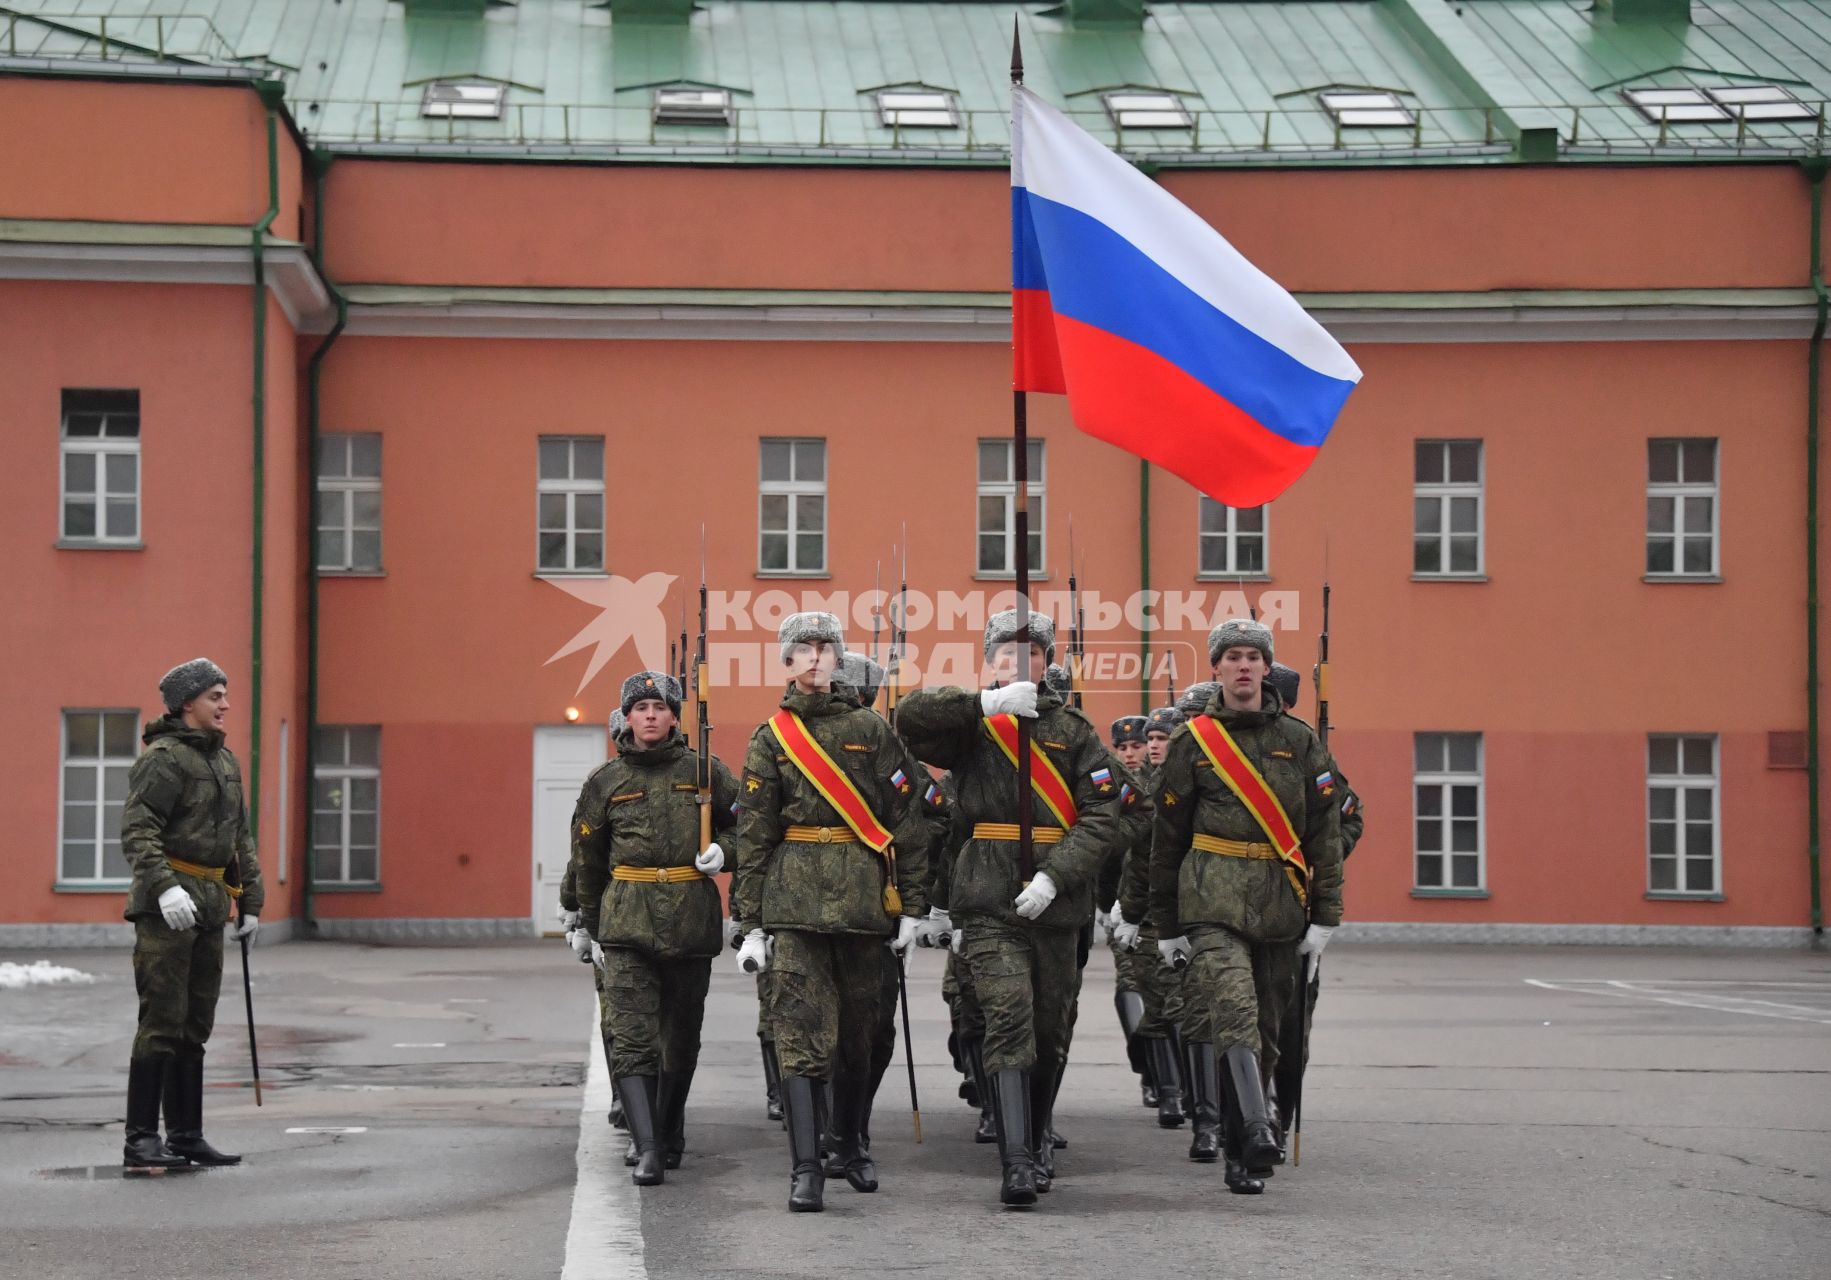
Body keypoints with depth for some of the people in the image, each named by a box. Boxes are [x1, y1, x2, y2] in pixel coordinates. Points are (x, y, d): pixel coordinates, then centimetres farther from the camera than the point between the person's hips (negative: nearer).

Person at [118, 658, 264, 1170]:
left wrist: (250, 902, 21)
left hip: (209, 905, 9)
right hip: (167, 906, -9)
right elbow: (136, 829, -20)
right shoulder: (164, 758, -10)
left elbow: (241, 838, 25)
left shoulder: (225, 760, 18)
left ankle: (186, 1136, 16)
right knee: (162, 1023, -10)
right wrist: (164, 886, -32)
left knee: (195, 1027, 11)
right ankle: (140, 1140, -7)